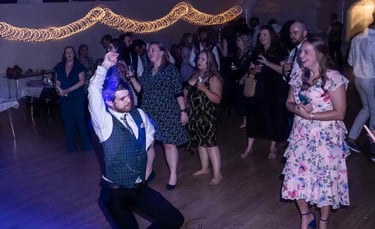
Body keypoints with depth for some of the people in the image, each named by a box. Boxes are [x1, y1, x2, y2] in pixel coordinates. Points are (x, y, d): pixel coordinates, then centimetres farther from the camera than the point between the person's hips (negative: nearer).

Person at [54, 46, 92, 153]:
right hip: (65, 99, 4)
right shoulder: (60, 67, 9)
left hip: (78, 97, -3)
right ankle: (71, 146, 17)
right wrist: (59, 89, -12)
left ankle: (87, 145, 7)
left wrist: (68, 90, -16)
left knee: (80, 120, -3)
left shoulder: (79, 66, -1)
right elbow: (58, 82, 10)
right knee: (68, 121, 7)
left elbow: (82, 81, -10)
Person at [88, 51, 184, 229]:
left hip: (140, 187, 5)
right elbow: (94, 91, -29)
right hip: (116, 192, -5)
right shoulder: (104, 122, -13)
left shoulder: (138, 114, 2)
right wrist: (105, 66, -24)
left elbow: (150, 131, 24)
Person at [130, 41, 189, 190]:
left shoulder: (170, 69, -5)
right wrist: (132, 78, -9)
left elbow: (178, 91, -8)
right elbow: (140, 89, 6)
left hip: (167, 112, -5)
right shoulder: (147, 71, 11)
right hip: (148, 112, 5)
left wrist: (183, 111, -11)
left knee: (169, 143, 1)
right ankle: (148, 169, 30)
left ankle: (173, 175, 14)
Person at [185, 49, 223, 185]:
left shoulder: (213, 78, -11)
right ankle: (205, 168, 30)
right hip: (195, 114, 7)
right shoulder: (195, 75, 10)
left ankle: (217, 174, -3)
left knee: (210, 143, -8)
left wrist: (204, 89, -29)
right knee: (200, 141, 15)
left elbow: (217, 99, -20)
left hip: (208, 116, -7)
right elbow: (187, 92, 23)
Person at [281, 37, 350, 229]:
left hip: (326, 139, -5)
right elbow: (289, 102, 9)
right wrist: (297, 109, -13)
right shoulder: (300, 76, 3)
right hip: (301, 137, 5)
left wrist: (310, 115, -20)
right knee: (296, 178, 8)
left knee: (325, 180, 9)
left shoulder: (333, 78, -15)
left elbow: (339, 113, -16)